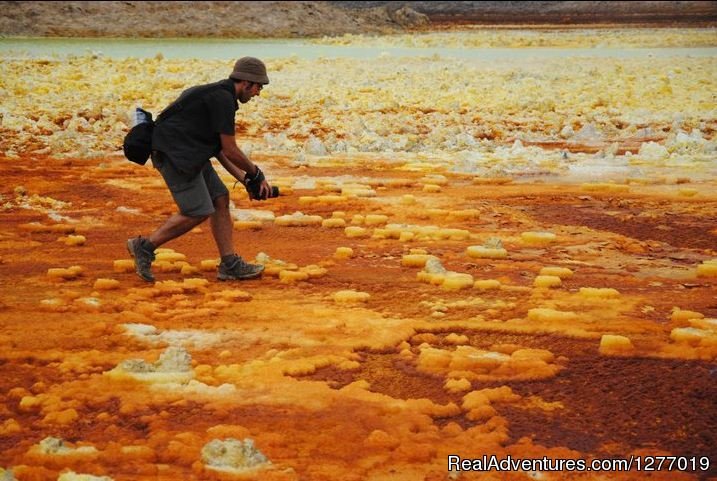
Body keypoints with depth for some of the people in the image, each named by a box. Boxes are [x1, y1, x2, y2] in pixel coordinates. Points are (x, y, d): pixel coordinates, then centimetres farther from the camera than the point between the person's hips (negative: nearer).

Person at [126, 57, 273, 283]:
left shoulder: (218, 95, 16)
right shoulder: (223, 99, -16)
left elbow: (219, 150, 18)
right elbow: (230, 150, -14)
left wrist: (244, 179, 14)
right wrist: (255, 173, 2)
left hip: (190, 154, 11)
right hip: (174, 154, -11)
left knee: (220, 199, 7)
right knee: (198, 212, -10)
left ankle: (230, 264, 10)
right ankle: (145, 246, 1)